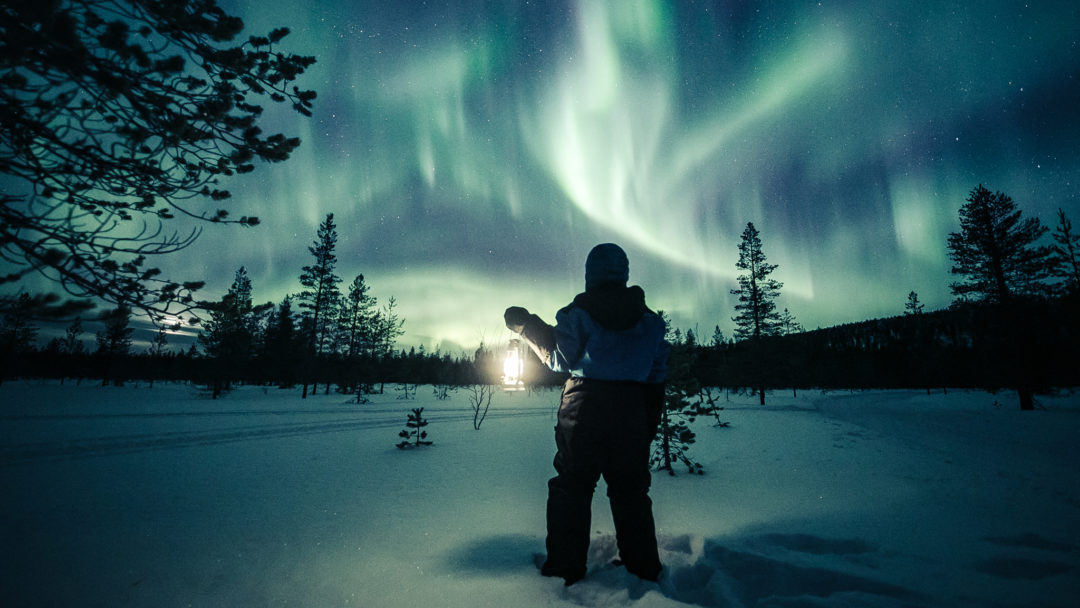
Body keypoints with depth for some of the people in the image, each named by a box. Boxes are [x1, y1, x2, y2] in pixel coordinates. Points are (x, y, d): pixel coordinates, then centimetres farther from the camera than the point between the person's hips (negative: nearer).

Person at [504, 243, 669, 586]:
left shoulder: (578, 312, -3)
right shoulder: (649, 318, 8)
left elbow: (561, 360, -4)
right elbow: (657, 373, 8)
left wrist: (527, 327, 5)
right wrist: (650, 423, 15)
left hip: (583, 406, -3)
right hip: (631, 409, 3)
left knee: (571, 485, 8)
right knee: (631, 490, 14)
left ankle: (565, 568, 13)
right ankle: (643, 568, 23)